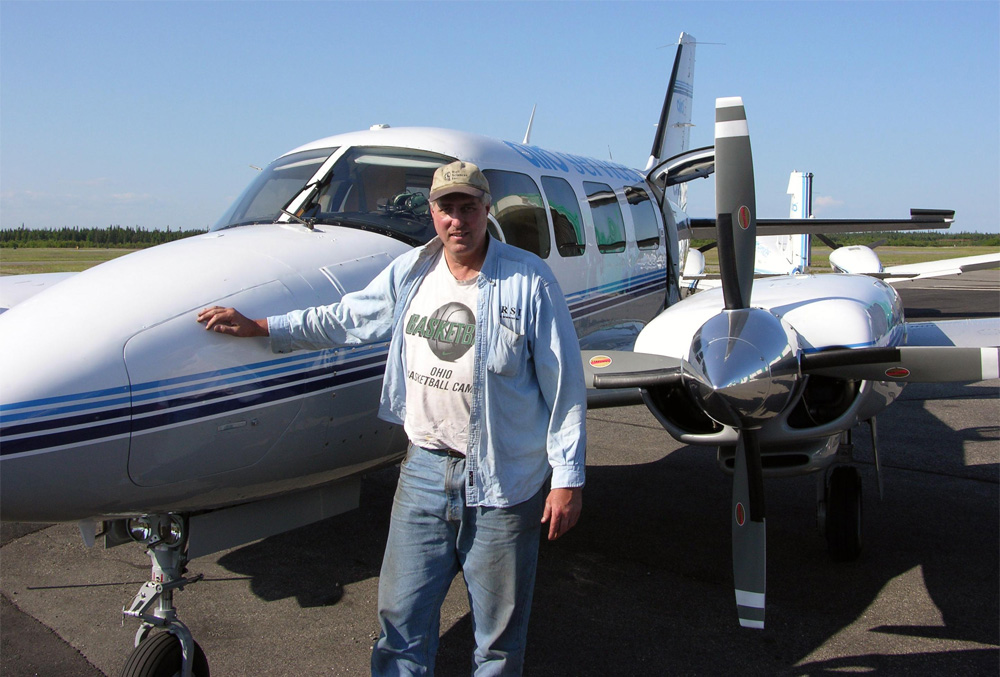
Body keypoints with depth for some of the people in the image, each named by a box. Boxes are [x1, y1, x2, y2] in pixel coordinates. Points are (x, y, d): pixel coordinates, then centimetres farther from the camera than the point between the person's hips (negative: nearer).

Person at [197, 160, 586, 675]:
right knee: (401, 614, 13)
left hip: (503, 480, -4)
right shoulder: (409, 273, 7)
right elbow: (345, 319, 18)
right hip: (426, 467, 4)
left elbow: (564, 386, -8)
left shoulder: (529, 280, -9)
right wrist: (258, 328, 13)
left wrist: (567, 478, -9)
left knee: (500, 628, 9)